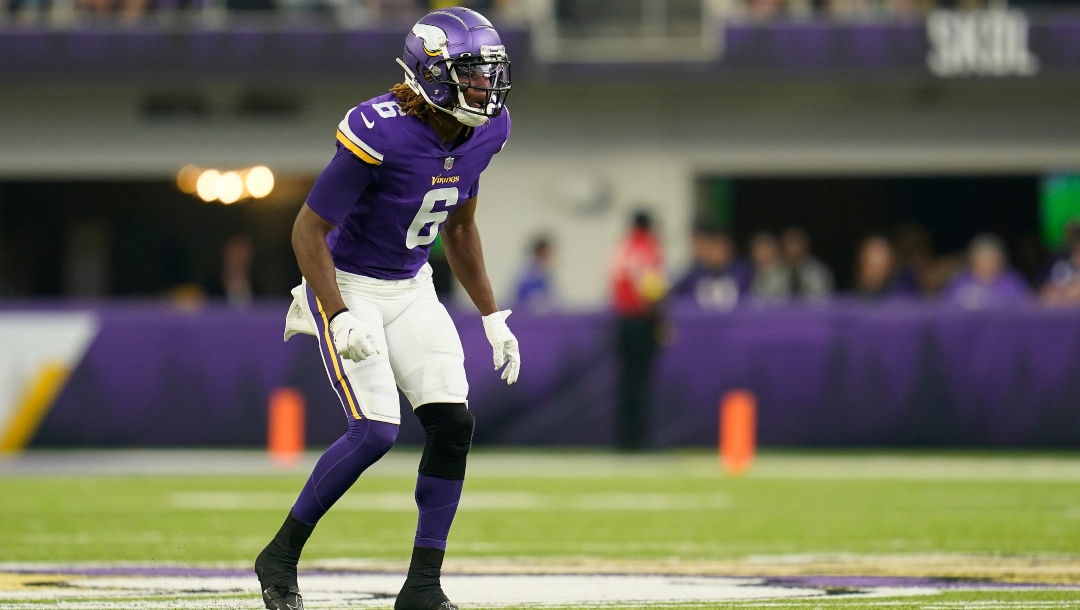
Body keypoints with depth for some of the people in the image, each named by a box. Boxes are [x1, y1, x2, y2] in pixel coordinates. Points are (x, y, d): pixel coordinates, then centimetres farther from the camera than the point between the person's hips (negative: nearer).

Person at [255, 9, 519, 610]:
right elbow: (309, 229, -20)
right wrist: (340, 320, -29)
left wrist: (493, 316, 11)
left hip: (412, 289, 7)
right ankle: (281, 556, 1)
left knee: (452, 424, -7)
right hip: (349, 287, -7)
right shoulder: (381, 134, -27)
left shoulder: (485, 131, -5)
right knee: (377, 431, -17)